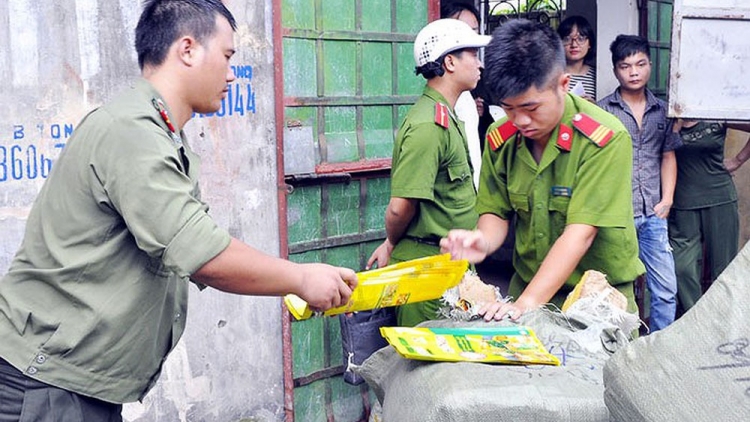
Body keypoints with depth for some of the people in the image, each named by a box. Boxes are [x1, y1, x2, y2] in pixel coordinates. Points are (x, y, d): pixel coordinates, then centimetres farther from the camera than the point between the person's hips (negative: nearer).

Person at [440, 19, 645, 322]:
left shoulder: (605, 139, -21)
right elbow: (496, 212, 0)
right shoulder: (500, 138, -4)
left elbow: (581, 232, -26)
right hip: (526, 284, 4)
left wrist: (528, 302, -32)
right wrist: (484, 242, -24)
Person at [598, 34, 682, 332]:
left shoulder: (662, 110, 11)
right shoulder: (603, 111, 0)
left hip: (653, 215, 4)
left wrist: (667, 200, 4)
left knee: (666, 289, 4)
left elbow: (668, 156, 15)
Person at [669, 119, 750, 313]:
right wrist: (676, 121, -14)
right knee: (683, 268, -3)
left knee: (723, 267, 6)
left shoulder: (717, 118, 0)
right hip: (683, 204, 1)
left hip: (720, 201, 0)